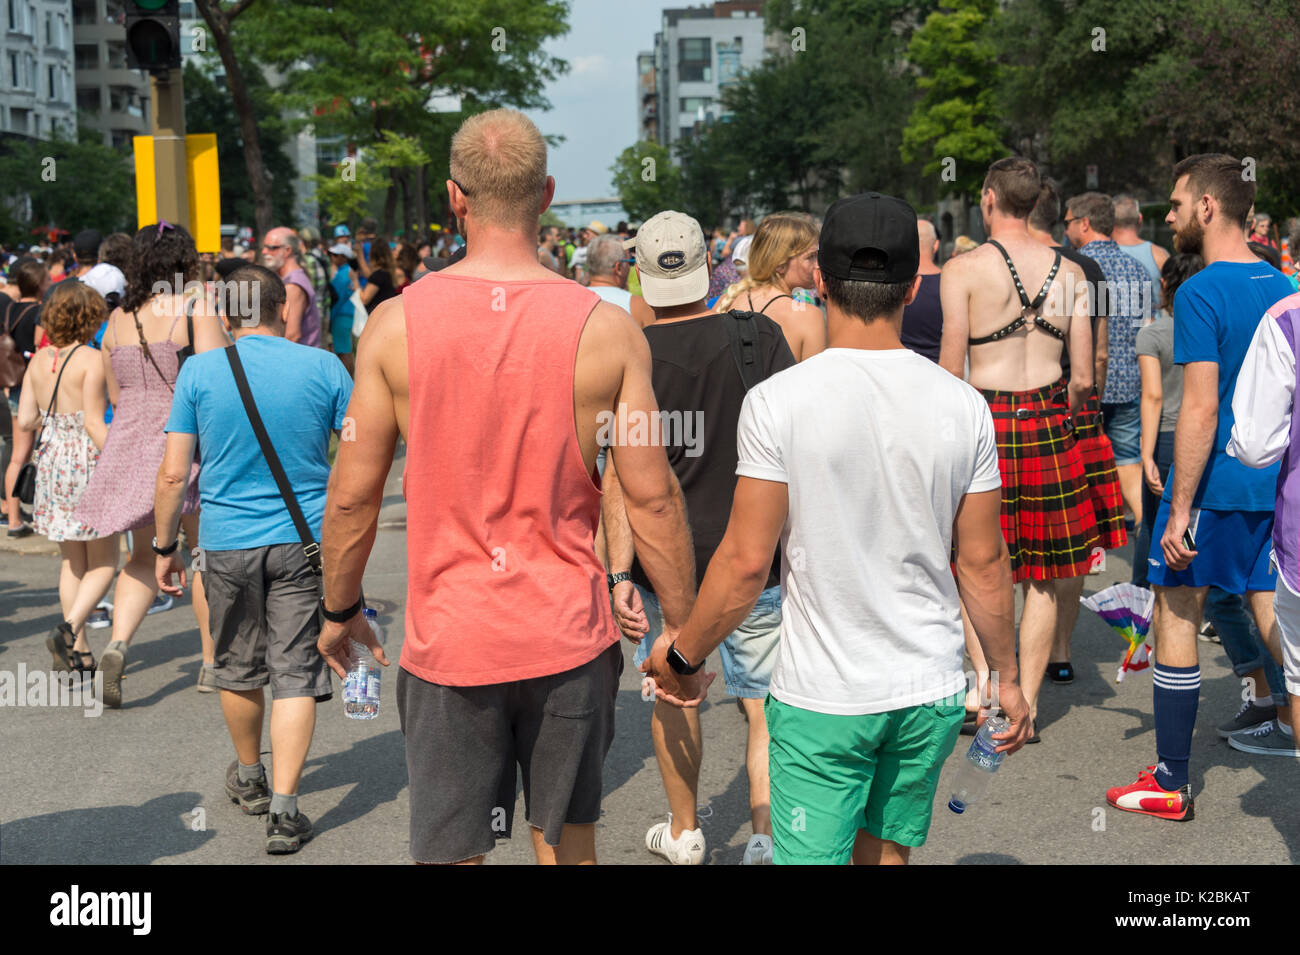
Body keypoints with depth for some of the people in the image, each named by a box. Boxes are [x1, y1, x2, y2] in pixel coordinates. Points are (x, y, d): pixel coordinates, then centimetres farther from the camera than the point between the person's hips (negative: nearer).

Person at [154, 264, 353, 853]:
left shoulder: (200, 371, -3)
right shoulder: (322, 367, -3)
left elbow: (173, 475, -4)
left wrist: (166, 548, 7)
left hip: (228, 542, 1)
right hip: (305, 539, -1)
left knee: (239, 668, 18)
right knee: (296, 673, 2)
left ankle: (250, 779, 37)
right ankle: (284, 809, -4)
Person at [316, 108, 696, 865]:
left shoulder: (396, 323, -7)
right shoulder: (606, 329, -8)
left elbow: (353, 496, -3)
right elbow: (652, 496, -6)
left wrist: (339, 611, 13)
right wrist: (681, 625, 6)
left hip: (448, 637, 0)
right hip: (569, 635, 1)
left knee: (449, 850, 11)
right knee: (567, 839, 19)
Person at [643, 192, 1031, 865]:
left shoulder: (778, 400, -14)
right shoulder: (962, 405, -3)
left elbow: (747, 560, -12)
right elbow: (984, 563, 2)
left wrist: (682, 655, 3)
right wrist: (1006, 677, 15)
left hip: (821, 696, -4)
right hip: (931, 690, 4)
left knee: (812, 855, 6)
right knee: (887, 849, 20)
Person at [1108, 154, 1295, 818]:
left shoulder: (1200, 294, -15)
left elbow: (1201, 407, -21)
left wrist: (1180, 508, -18)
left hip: (1214, 485, -7)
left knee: (1176, 615, 4)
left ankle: (1171, 783, 11)